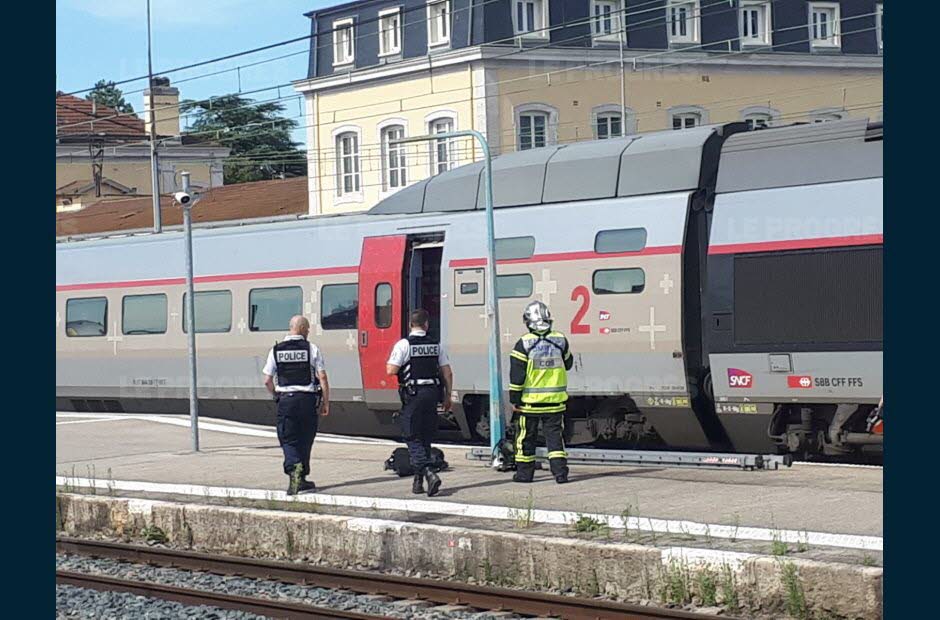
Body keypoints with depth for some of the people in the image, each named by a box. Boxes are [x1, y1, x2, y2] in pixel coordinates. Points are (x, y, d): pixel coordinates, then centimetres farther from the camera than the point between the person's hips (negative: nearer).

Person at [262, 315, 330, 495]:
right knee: (304, 440, 12)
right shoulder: (312, 349, -2)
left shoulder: (276, 350, 3)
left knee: (288, 440, 4)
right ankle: (301, 479, 18)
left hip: (285, 399, 1)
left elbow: (268, 381, 2)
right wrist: (325, 402, 4)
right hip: (307, 399, -1)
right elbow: (322, 377, -4)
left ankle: (294, 467, -23)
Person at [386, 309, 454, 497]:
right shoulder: (436, 345, 5)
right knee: (426, 438, 14)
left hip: (413, 395, -5)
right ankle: (418, 481, 20)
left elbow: (391, 370, -16)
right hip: (432, 393, 5)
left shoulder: (403, 344, -9)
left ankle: (428, 473, -22)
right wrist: (447, 396, 16)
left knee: (413, 439, -2)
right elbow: (447, 373, 7)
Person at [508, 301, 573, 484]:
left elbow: (516, 376, -9)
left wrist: (515, 400, -2)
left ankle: (524, 472, 15)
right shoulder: (560, 340, -2)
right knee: (555, 435, 7)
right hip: (555, 401, 2)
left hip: (530, 402, -2)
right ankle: (560, 471, -1)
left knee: (526, 437, 9)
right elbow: (568, 364, 16)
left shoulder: (524, 344, -10)